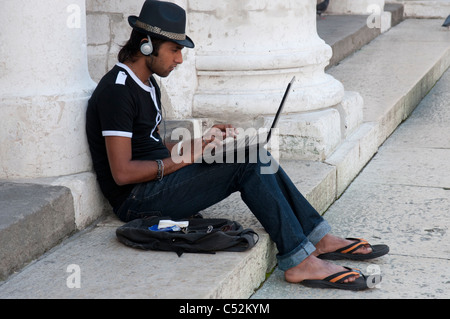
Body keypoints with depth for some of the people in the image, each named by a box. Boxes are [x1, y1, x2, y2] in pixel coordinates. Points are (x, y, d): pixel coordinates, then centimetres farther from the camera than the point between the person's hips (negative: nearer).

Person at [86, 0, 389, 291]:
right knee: (246, 163, -21)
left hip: (159, 178, 10)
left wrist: (202, 141, 6)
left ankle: (320, 239, -4)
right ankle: (299, 262, -21)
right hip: (137, 199, -10)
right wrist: (184, 157, -15)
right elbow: (123, 173, -21)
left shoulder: (147, 84, 16)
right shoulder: (117, 91, -16)